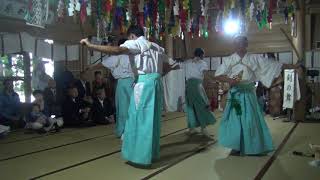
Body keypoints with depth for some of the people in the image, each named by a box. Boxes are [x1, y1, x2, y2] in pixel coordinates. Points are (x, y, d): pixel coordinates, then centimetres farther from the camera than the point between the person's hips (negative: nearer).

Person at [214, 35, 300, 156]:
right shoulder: (229, 60, 4)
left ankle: (251, 147, 13)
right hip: (235, 93, 0)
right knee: (234, 119, -1)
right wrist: (229, 80, -18)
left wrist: (293, 66, -1)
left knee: (251, 119, 2)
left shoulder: (254, 59, 5)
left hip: (249, 93, 1)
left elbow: (273, 65, 3)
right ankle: (236, 147, 10)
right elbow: (218, 75, 0)